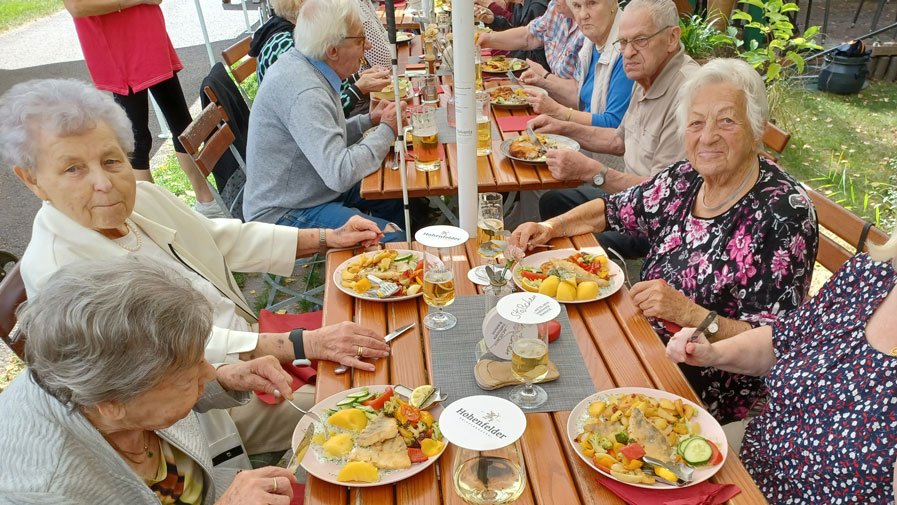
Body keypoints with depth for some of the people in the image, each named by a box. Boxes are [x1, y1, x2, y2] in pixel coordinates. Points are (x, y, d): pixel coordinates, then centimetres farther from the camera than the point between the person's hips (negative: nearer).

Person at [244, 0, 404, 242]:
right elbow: (341, 173, -33)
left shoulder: (299, 63, 2)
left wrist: (369, 120, 0)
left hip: (319, 186, 10)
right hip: (285, 213, -10)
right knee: (394, 240, -22)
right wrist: (386, 131, -19)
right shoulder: (304, 91, -29)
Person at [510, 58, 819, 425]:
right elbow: (612, 210, 13)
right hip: (649, 348, 6)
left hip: (712, 390, -6)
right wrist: (550, 227, -2)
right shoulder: (686, 178, -1)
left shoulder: (785, 212, -19)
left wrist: (688, 313, -28)